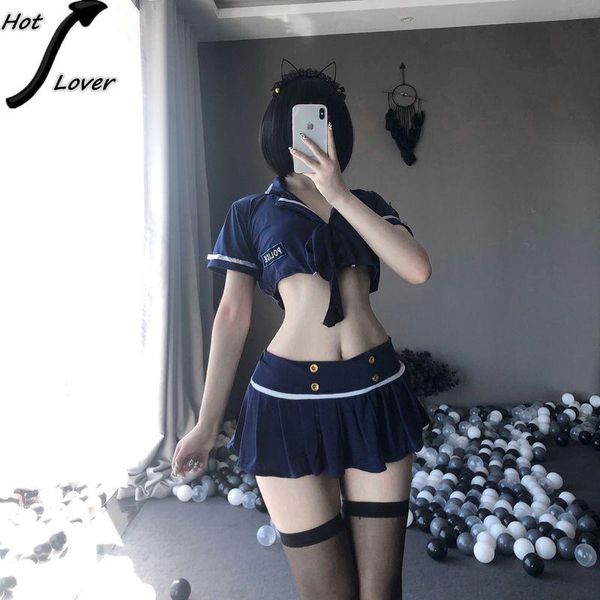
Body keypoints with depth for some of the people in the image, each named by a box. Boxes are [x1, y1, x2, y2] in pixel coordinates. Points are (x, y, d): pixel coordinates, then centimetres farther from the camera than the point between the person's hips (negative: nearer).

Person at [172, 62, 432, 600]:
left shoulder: (368, 205, 11)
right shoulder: (251, 213, 6)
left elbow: (418, 269, -8)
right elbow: (233, 317, 4)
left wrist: (339, 194, -11)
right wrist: (208, 423, 4)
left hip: (376, 392, 3)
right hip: (290, 399, -2)